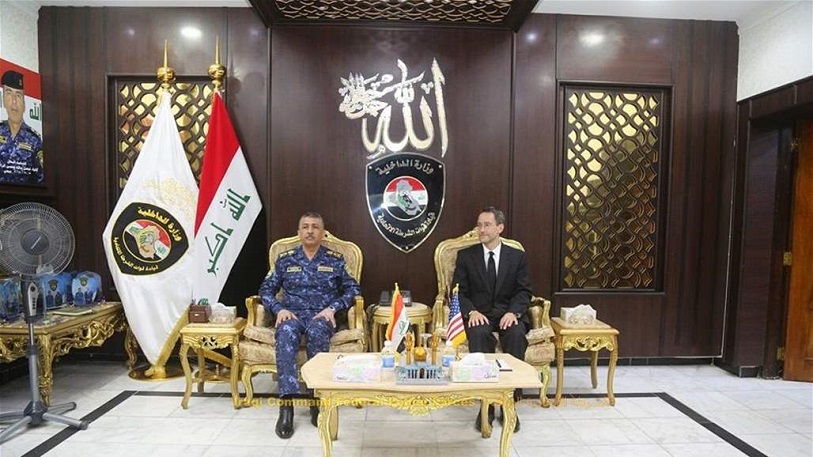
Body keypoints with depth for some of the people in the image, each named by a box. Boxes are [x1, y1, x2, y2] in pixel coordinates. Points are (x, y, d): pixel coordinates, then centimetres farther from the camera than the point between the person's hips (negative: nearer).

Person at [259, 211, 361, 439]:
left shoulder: (335, 259, 11)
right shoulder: (285, 259, 14)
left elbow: (353, 289, 7)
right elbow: (266, 289, 13)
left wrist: (332, 308, -8)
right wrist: (279, 309, -7)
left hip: (321, 316, -1)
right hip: (292, 314, 1)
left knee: (316, 331, -38)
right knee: (286, 331, -36)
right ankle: (286, 403, -38)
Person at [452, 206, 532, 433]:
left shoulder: (517, 256, 9)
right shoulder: (466, 255, 7)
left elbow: (524, 291, 3)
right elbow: (459, 292, 2)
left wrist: (513, 312, -17)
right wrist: (471, 311, -17)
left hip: (508, 315, 1)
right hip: (479, 315, 0)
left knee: (517, 335, -32)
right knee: (479, 335, -34)